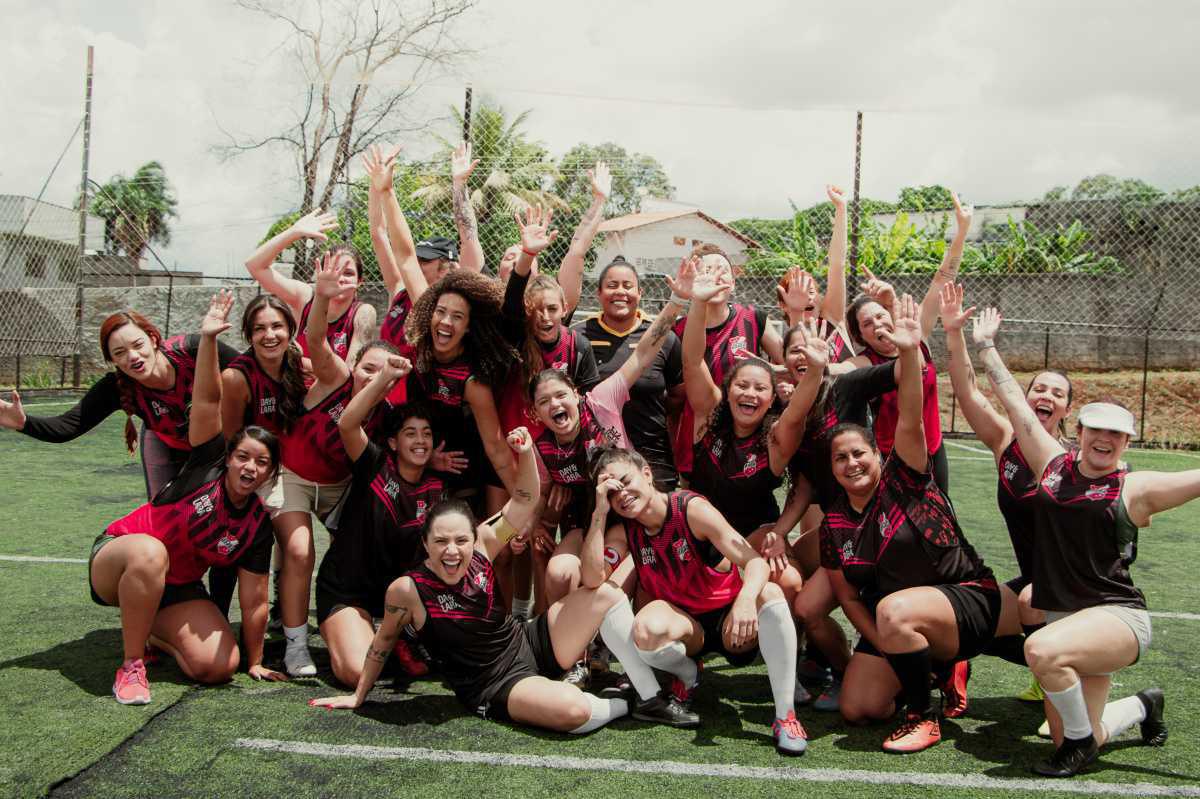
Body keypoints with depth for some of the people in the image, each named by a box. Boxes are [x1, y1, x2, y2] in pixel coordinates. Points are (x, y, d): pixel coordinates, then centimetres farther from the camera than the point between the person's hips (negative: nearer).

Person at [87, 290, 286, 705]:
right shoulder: (207, 467, -15)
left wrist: (254, 661, -3)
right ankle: (131, 664, -23)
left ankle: (151, 632, 14)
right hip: (115, 562, -3)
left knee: (219, 667, -17)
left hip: (176, 588, 3)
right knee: (150, 551, -41)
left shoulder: (258, 526, -9)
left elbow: (254, 600, -6)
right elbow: (207, 401, -27)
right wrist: (208, 339, -36)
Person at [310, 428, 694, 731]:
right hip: (495, 688, -6)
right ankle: (623, 705, 3)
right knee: (574, 710, -34)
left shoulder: (482, 544, -8)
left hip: (531, 643, 6)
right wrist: (358, 697, 9)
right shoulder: (407, 590, -18)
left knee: (606, 593, -10)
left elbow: (524, 503, -7)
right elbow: (383, 641, -2)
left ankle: (651, 697, 0)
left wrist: (526, 453, -24)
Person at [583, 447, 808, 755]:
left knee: (770, 593, -34)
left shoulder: (691, 509, -16)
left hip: (728, 618, -2)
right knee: (647, 630, -33)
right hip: (685, 626, 2)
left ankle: (785, 715, -26)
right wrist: (600, 513, -23)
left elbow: (756, 562, -23)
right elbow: (592, 578, -22)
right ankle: (688, 676, 3)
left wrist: (746, 598, -45)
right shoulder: (622, 532, -4)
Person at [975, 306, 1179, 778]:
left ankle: (1081, 741, -6)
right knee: (1070, 745, 7)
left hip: (1118, 617, -5)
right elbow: (1014, 401, 11)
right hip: (1064, 619, 5)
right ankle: (1143, 705, 39)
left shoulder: (1137, 488, -3)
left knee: (1042, 649, -35)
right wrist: (985, 347, 15)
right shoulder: (1053, 464, 7)